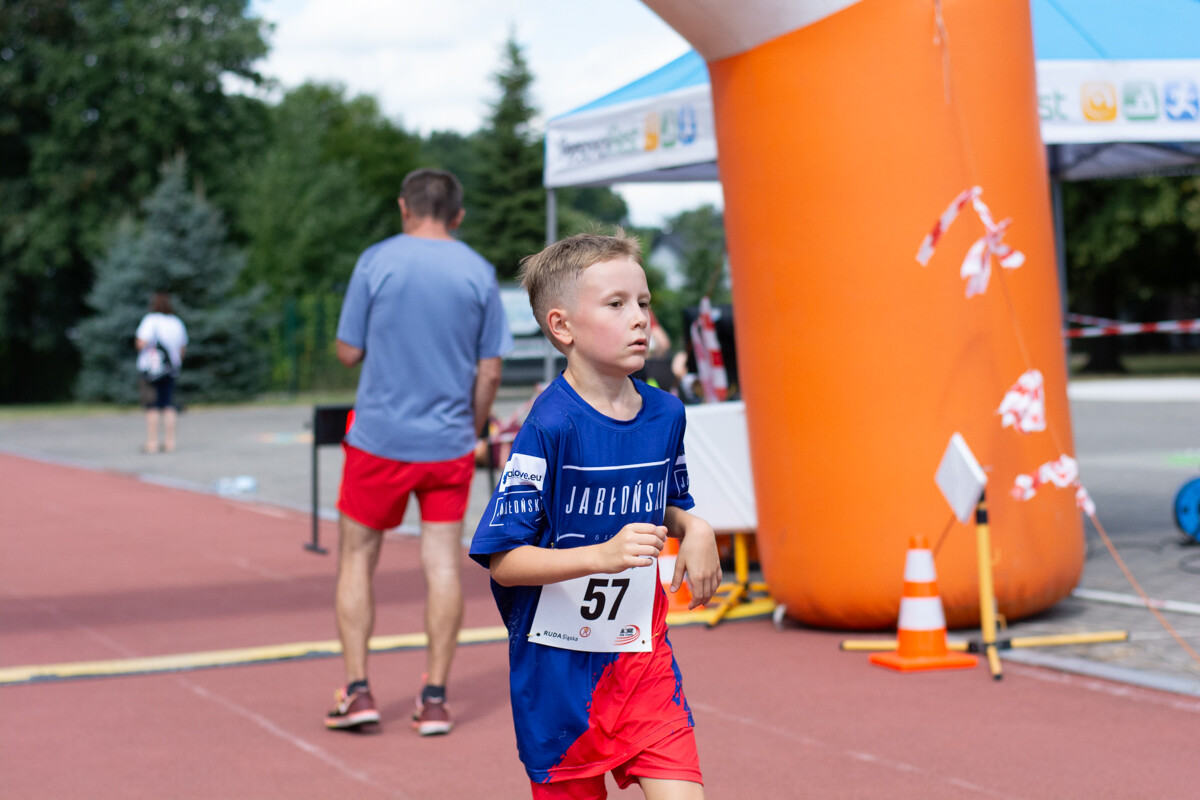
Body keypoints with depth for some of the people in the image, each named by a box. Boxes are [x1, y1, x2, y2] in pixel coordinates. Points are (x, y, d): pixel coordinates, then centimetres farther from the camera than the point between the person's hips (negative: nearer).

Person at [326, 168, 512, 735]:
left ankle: (357, 690, 6)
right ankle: (434, 698, 7)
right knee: (443, 563, 5)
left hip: (379, 438, -2)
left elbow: (348, 353, -2)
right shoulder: (479, 273, 1)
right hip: (449, 443, 2)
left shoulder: (376, 261, -5)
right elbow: (489, 373, 2)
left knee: (357, 558, 10)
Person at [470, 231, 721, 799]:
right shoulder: (550, 427, -17)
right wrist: (603, 555, -29)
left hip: (643, 656, 4)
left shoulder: (665, 414, 3)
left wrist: (693, 528, 0)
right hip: (559, 667, -4)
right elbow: (502, 560, -18)